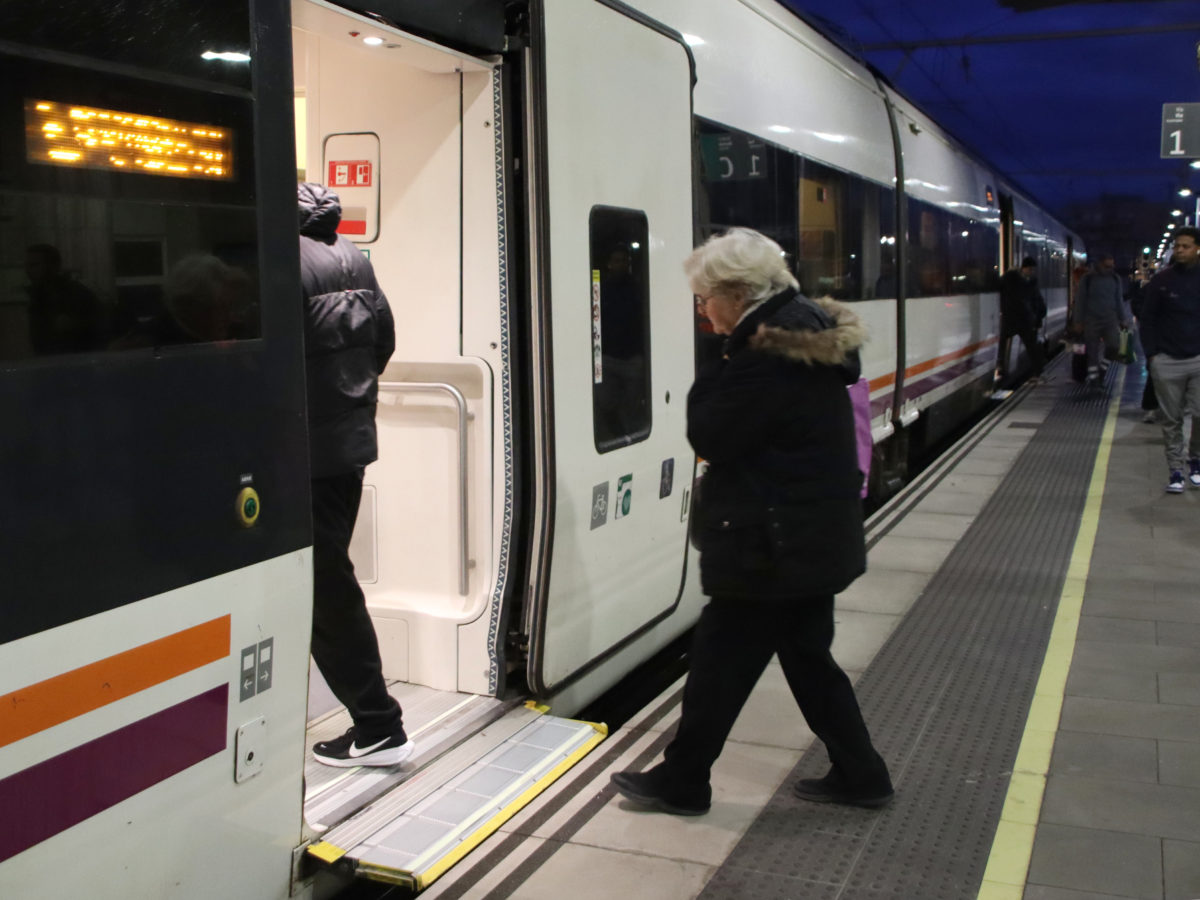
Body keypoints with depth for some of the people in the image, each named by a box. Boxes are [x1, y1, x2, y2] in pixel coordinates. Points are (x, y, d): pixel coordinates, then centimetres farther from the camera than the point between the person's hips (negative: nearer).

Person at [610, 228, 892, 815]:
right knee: (807, 655, 20)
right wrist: (730, 361, 4)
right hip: (815, 540, 10)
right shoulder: (811, 333, 9)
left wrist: (716, 371, -8)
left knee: (720, 661, 3)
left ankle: (681, 783, 18)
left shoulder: (767, 358, -23)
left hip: (771, 549, -10)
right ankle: (859, 774, 29)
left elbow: (710, 438, -16)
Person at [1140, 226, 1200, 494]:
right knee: (1172, 420, 4)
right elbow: (1147, 319, 6)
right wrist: (1151, 353, -2)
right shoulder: (1161, 281, 3)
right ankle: (1175, 470, 11)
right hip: (1167, 360, 0)